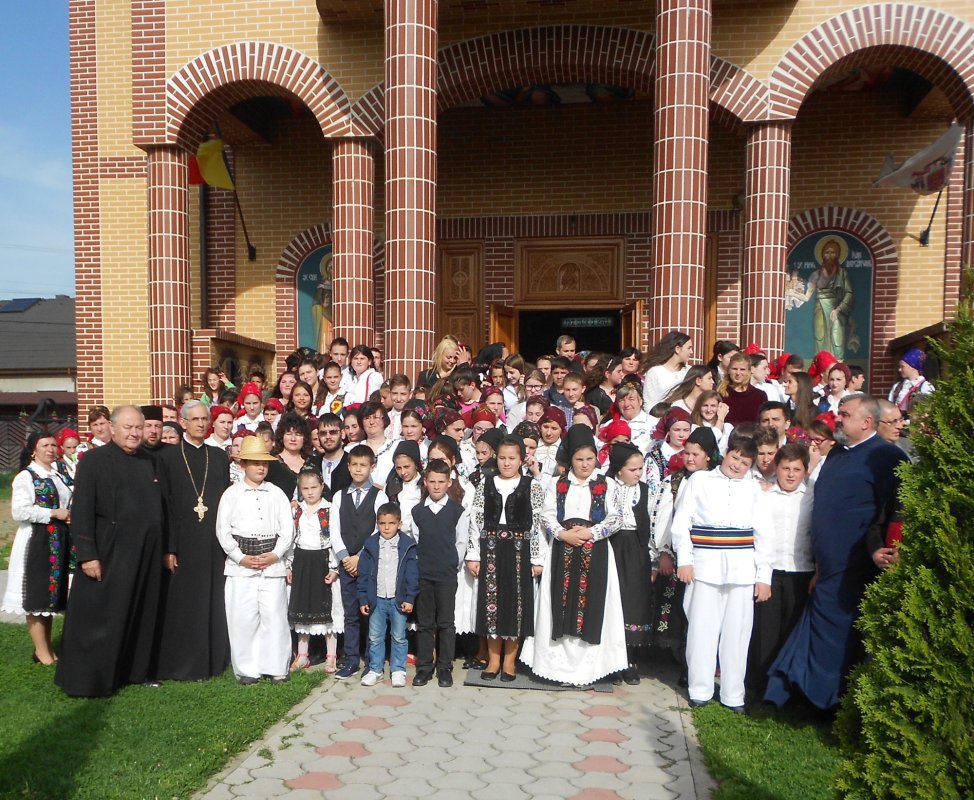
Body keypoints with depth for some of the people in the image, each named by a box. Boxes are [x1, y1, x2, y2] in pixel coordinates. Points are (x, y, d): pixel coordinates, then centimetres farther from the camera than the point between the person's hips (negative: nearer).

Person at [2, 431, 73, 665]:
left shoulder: (57, 476, 14)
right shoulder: (25, 477, -9)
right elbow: (20, 511, -20)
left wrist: (70, 514, 2)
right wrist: (54, 514, -18)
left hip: (57, 542, 7)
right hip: (36, 542, -7)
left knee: (50, 595, 14)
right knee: (37, 596, -1)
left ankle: (47, 647, 23)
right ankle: (41, 651, 7)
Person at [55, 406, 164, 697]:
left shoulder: (149, 461, 9)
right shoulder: (94, 460, -7)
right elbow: (81, 511, -11)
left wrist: (165, 549, 11)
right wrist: (87, 554, -17)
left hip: (146, 555, 6)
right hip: (109, 554, -5)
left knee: (141, 616, 13)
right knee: (101, 618, 3)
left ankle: (135, 669, 27)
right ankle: (90, 679, 16)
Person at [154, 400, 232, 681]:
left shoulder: (219, 456, 10)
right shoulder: (167, 457, 1)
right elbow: (163, 506, -3)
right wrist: (168, 549, -9)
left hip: (214, 543, 3)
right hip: (182, 543, -3)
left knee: (213, 604, 9)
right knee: (181, 605, 3)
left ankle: (213, 659, 20)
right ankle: (180, 663, 15)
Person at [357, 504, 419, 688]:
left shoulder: (407, 545, -5)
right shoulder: (370, 545, 1)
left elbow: (412, 574, -4)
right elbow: (363, 574, 3)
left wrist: (410, 598, -8)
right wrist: (363, 599, -1)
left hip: (398, 599, -2)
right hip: (376, 599, 2)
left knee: (399, 637, 7)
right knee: (375, 637, 9)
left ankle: (398, 670, 19)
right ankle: (375, 669, 22)